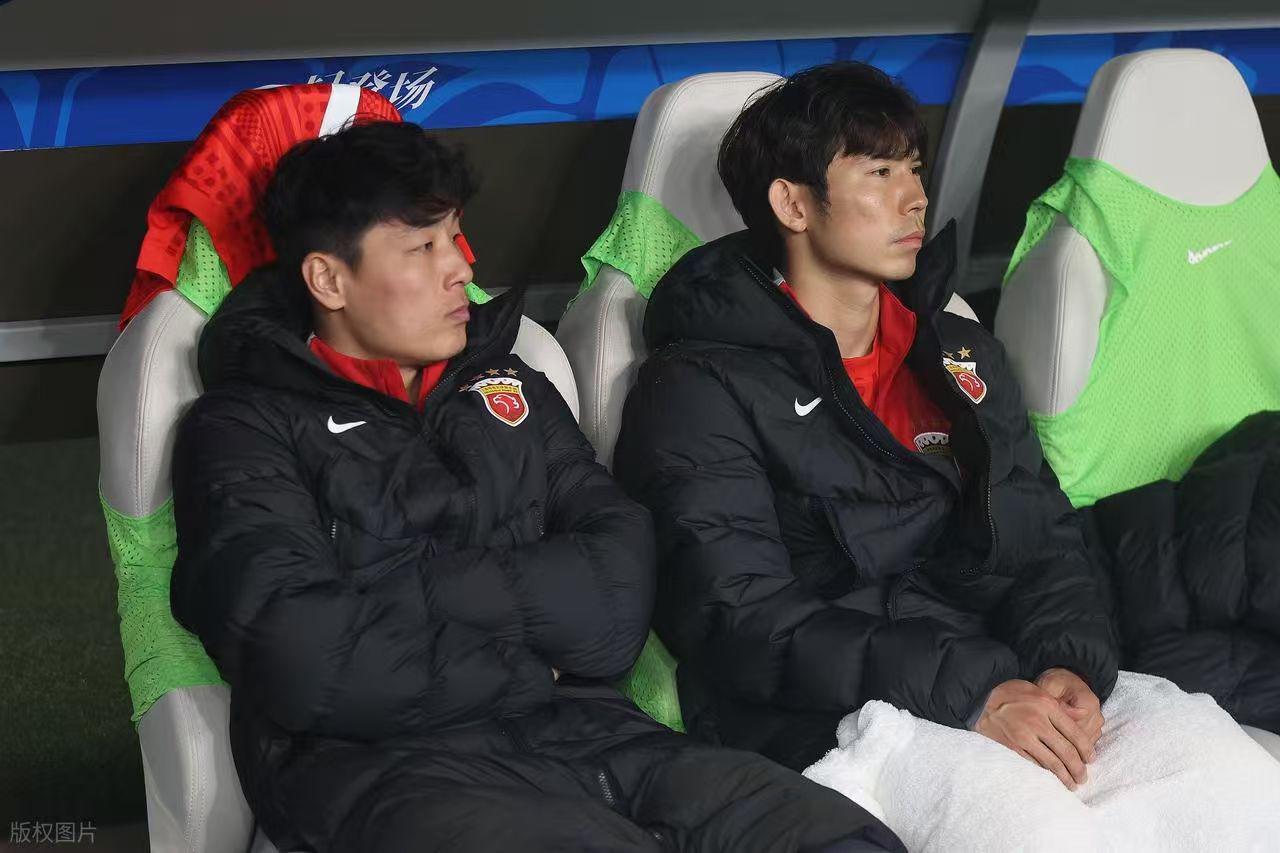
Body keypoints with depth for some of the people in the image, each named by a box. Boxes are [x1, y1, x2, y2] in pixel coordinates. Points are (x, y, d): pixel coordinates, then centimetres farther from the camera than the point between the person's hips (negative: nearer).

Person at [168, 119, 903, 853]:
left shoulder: (510, 388, 23)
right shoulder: (246, 429, 5)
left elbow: (617, 598, 8)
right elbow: (310, 666, -12)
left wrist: (408, 591, -5)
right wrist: (524, 668, -1)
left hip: (587, 733, 5)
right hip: (387, 767, -5)